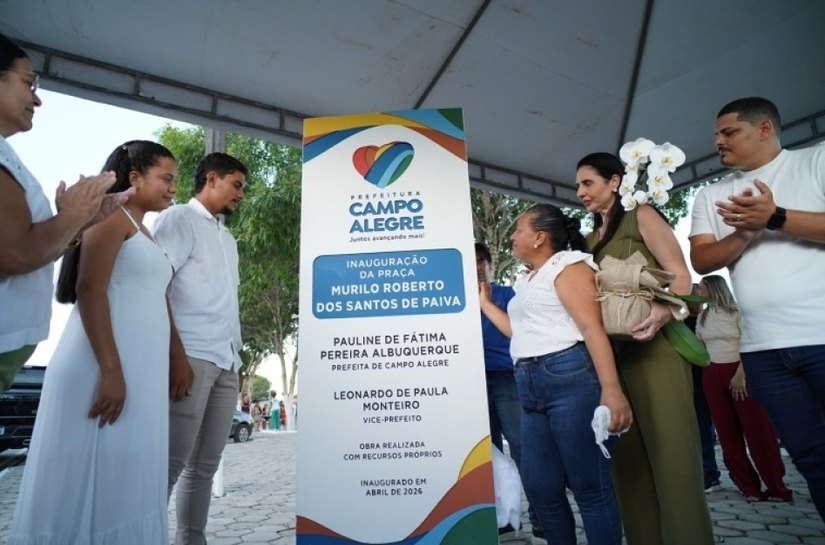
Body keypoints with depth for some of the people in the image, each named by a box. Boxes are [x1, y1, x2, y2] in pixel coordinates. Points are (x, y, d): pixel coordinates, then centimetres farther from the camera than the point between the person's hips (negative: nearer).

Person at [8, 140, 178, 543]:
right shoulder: (112, 215, -3)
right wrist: (111, 371, -21)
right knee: (89, 480, 0)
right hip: (105, 370, -8)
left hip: (140, 374, 8)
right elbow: (89, 290, -15)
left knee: (125, 483, 11)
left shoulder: (144, 233, 21)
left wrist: (177, 362, 17)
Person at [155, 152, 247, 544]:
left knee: (205, 465, 9)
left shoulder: (228, 239, 24)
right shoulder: (179, 218, 2)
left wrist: (236, 358, 17)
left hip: (226, 362, 7)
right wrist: (175, 356, -17)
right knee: (172, 462, -6)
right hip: (191, 357, -7)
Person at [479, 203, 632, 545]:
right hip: (531, 389, 9)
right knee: (539, 488, 12)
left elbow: (592, 327, -14)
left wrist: (611, 390, -24)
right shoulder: (528, 281, 24)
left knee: (589, 486, -1)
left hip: (570, 379, -9)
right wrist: (485, 304, 32)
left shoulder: (566, 266, -2)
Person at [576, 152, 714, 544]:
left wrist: (662, 312, -28)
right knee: (628, 457, 9)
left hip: (654, 344, -6)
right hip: (611, 350, 7)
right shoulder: (592, 239, 20)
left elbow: (680, 274, -8)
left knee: (671, 450, -3)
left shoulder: (641, 217, 3)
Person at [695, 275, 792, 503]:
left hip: (740, 371, -5)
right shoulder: (702, 317, 12)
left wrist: (741, 373, -17)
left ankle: (776, 487, 6)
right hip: (713, 375, 5)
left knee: (756, 428, -5)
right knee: (727, 432, 4)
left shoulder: (736, 311, -4)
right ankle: (749, 487, 13)